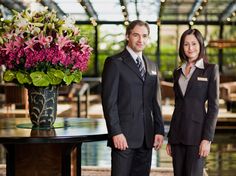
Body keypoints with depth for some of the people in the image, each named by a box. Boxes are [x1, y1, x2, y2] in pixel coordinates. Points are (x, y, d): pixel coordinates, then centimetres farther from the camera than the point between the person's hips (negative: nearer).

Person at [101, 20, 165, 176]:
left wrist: (159, 130, 8)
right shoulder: (115, 63, -3)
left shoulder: (152, 66, 17)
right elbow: (109, 101, -9)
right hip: (124, 135, -6)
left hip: (146, 137, 6)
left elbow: (155, 101, 17)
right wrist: (116, 132, -16)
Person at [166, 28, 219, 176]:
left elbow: (213, 106, -6)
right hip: (178, 133, 5)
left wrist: (207, 138, -14)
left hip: (197, 133, -5)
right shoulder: (178, 72, 14)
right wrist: (170, 138, 13)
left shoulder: (211, 69, -1)